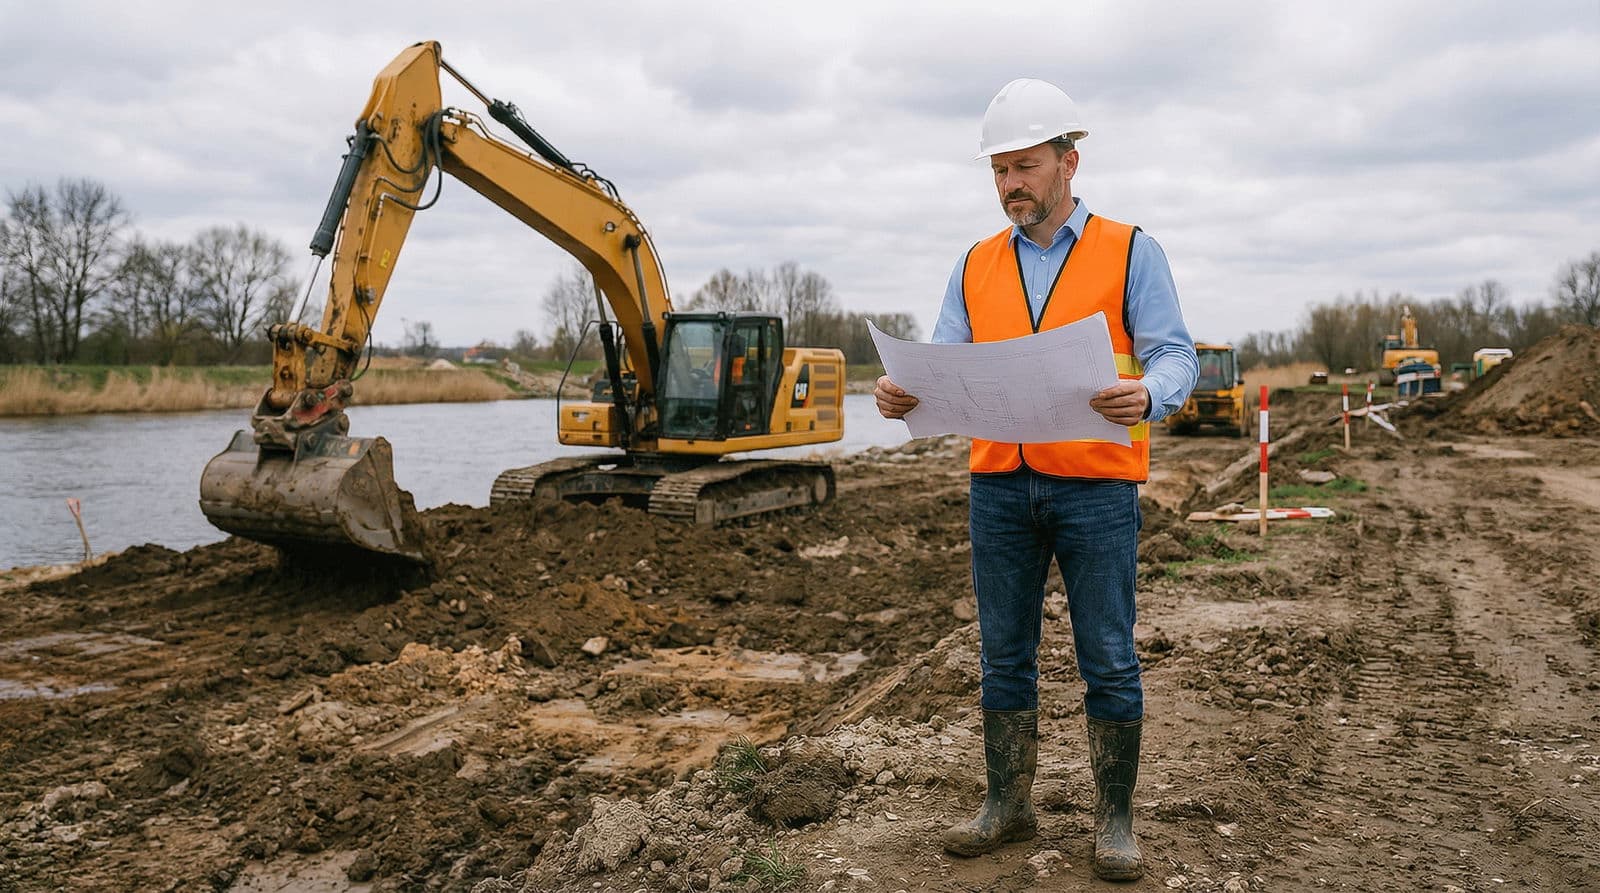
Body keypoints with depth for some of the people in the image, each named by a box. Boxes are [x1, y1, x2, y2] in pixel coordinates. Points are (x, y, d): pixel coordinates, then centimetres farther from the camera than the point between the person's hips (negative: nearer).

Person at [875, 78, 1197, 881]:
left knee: (1108, 661, 4)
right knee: (1004, 656, 11)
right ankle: (1008, 805, 25)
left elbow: (1174, 354, -5)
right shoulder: (975, 266, 11)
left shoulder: (1129, 252, 2)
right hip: (1000, 485, 4)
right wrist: (904, 392, -16)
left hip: (1096, 485, -3)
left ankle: (1115, 819, 20)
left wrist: (1146, 397, -27)